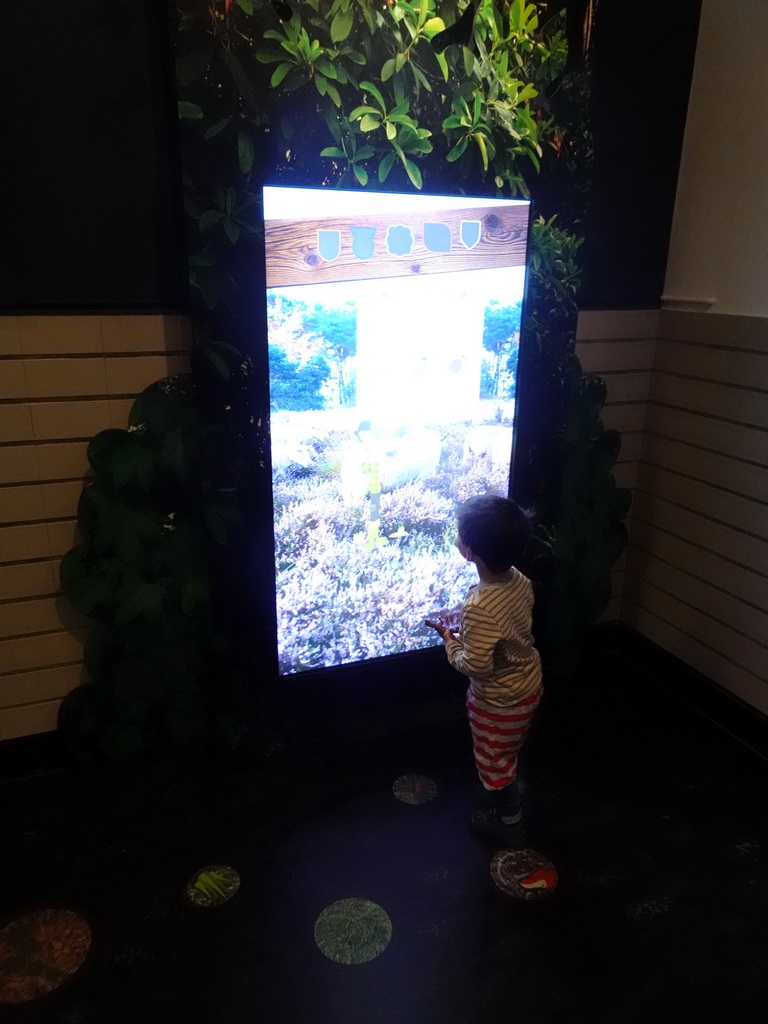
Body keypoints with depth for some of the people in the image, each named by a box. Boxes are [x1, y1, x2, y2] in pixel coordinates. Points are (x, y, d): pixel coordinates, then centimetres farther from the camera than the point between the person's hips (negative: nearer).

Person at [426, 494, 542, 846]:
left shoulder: (480, 608, -38)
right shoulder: (520, 581, -13)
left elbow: (477, 666, -32)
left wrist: (450, 639, -16)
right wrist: (462, 620, 2)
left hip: (499, 701, -8)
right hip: (528, 684, 8)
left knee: (496, 764, 19)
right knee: (506, 757, 31)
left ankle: (509, 826, 42)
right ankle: (508, 807, 54)